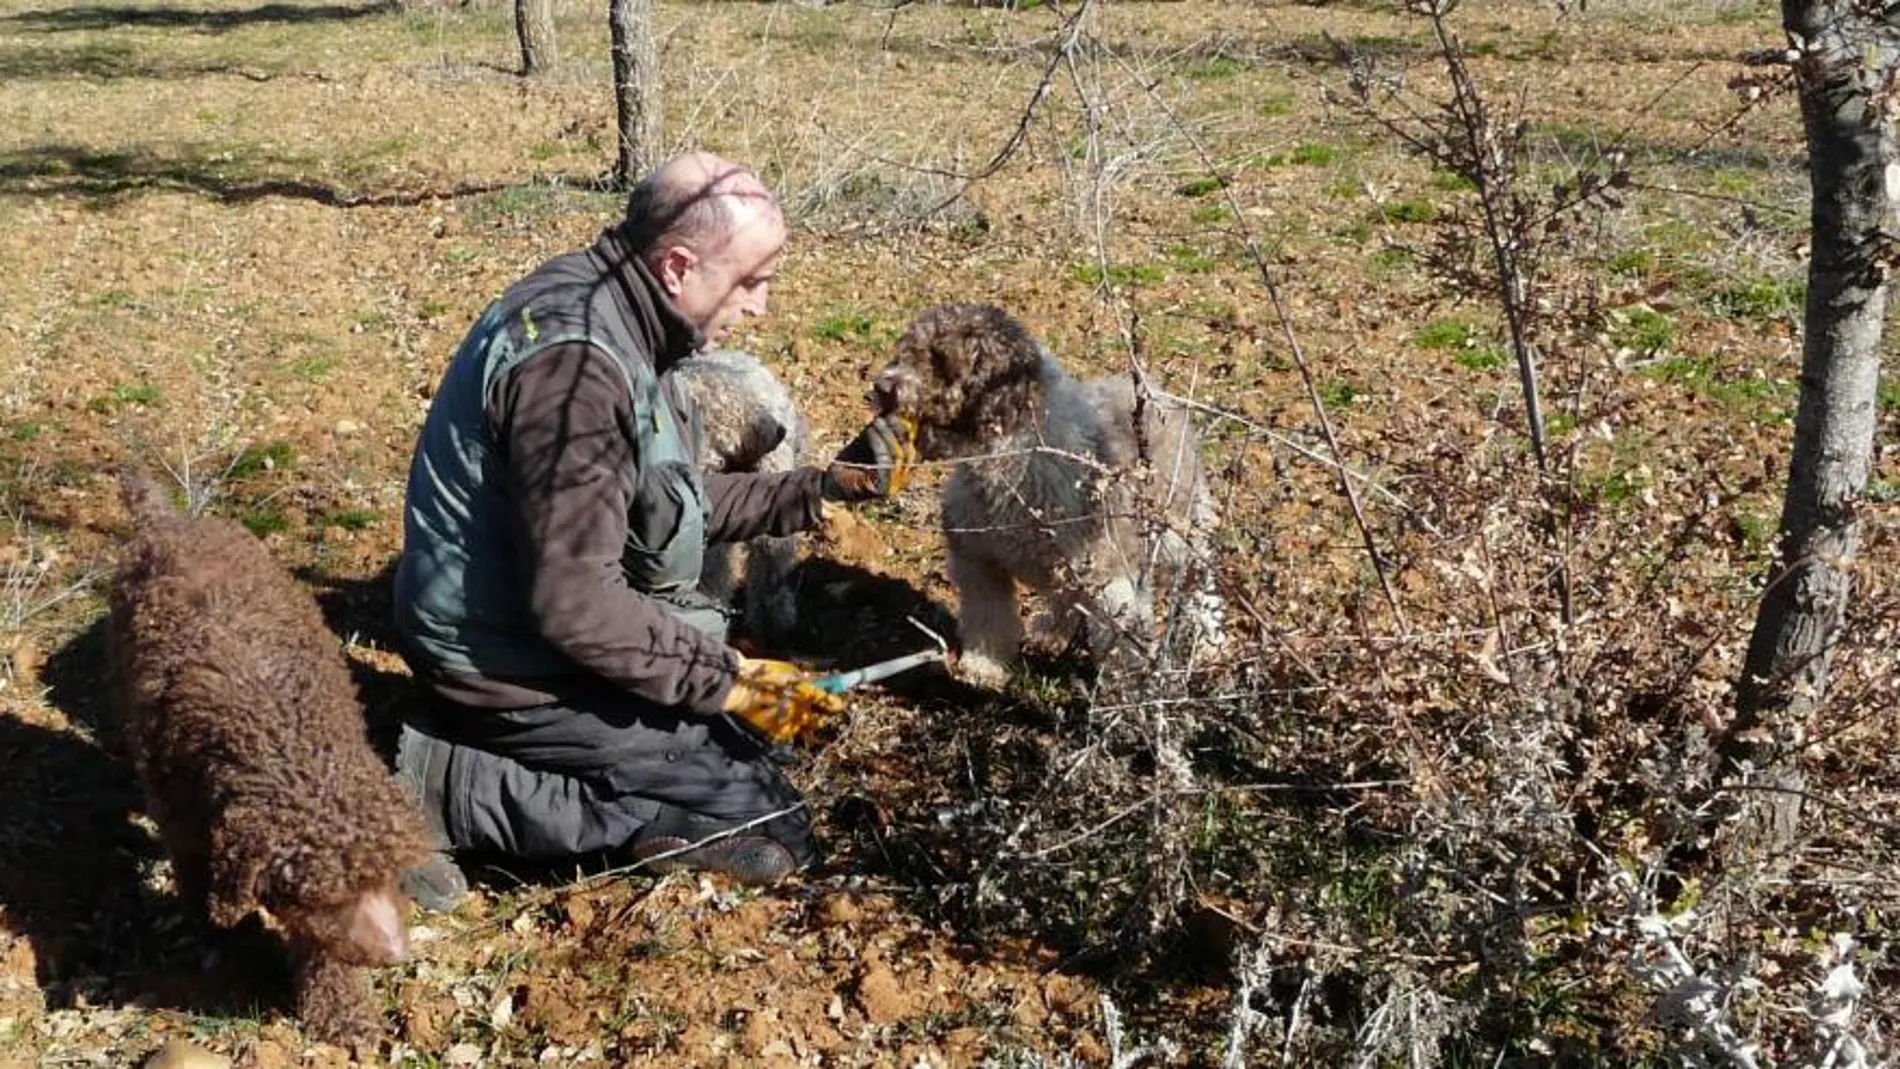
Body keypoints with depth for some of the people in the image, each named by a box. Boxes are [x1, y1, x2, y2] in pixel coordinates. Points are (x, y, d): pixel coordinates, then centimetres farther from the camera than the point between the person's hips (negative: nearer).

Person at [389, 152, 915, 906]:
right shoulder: (575, 361, -27)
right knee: (769, 830, -6)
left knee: (747, 744, 22)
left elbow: (668, 505, 13)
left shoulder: (595, 308, 4)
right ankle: (453, 790, -8)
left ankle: (476, 747, 10)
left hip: (515, 630, 10)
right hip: (517, 660, -10)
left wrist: (825, 488, 8)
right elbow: (574, 602, -28)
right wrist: (726, 680, -19)